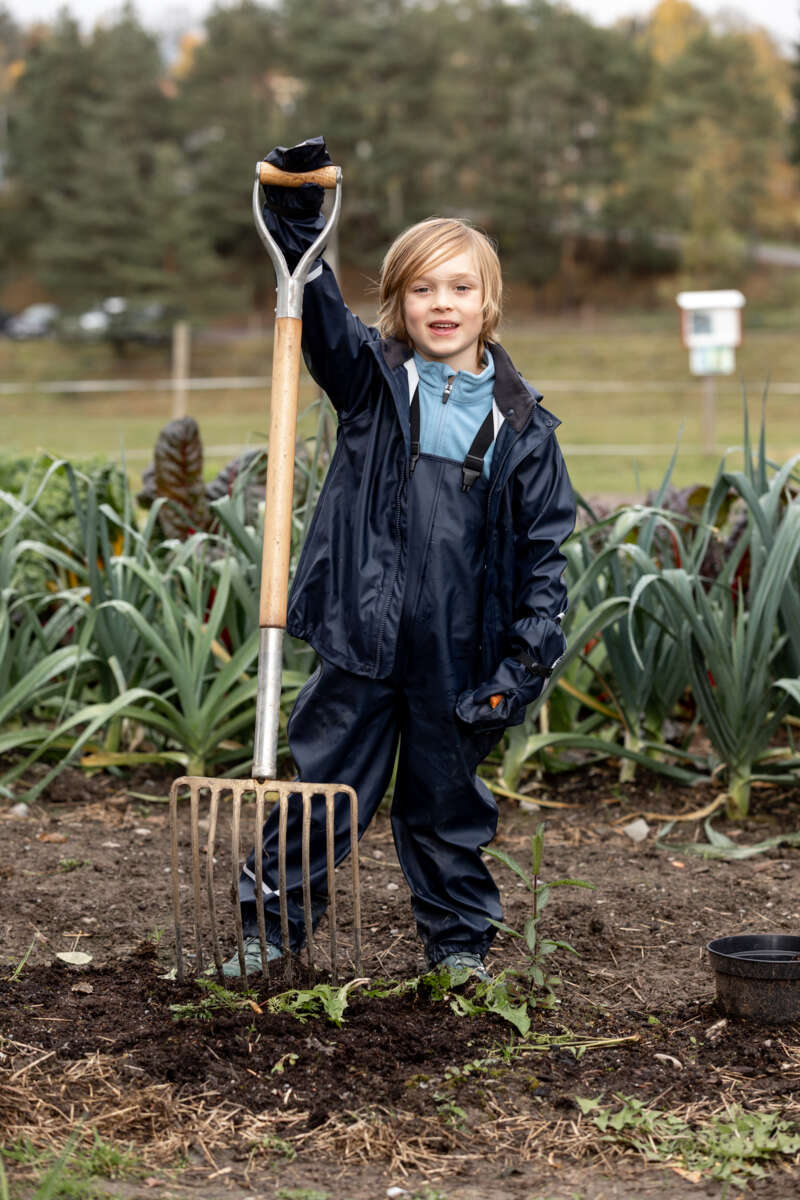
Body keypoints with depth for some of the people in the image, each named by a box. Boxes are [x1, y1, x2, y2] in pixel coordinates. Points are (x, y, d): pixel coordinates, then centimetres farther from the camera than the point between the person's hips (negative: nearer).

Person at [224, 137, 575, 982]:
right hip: (362, 637, 0)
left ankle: (460, 940, 29)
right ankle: (269, 924, 21)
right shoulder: (370, 377, 2)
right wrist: (296, 212, -22)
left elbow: (543, 547, 2)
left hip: (458, 655, 0)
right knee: (323, 785, 8)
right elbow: (316, 300, -8)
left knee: (448, 801, 14)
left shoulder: (520, 423, 0)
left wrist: (529, 654, -3)